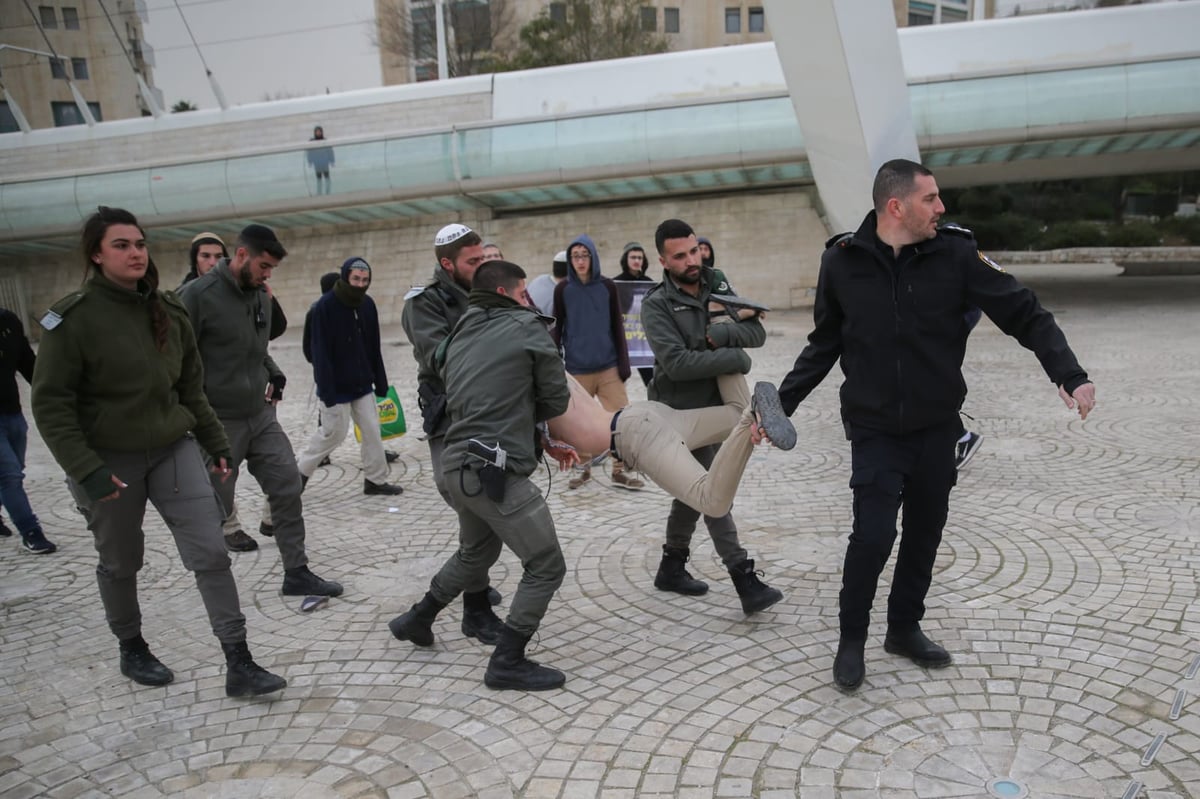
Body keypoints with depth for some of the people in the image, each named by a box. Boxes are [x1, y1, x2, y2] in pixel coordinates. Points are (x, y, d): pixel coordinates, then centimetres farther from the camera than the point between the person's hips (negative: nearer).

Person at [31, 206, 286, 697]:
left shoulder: (169, 311, 2)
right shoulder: (74, 317, -13)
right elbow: (51, 404, -12)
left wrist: (215, 444, 11)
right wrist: (85, 469, -19)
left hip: (174, 450, 4)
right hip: (108, 460, -3)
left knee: (211, 553, -4)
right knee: (120, 562, 14)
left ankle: (239, 665, 1)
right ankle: (132, 650, 39)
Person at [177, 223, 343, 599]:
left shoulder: (261, 295, 7)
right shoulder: (198, 295, -15)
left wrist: (273, 373, 6)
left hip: (261, 415, 7)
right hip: (219, 422, -6)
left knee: (288, 487, 4)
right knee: (216, 505, 7)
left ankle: (297, 573, 14)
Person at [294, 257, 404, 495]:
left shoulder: (367, 305, 2)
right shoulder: (324, 308, -16)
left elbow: (374, 349, 8)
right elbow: (320, 353, -18)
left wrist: (380, 381, 8)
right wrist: (327, 391, -20)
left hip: (362, 384, 6)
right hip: (336, 387, -6)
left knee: (372, 430, 6)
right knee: (334, 432, 3)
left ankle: (376, 479, 17)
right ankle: (300, 471, 22)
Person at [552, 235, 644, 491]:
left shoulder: (607, 286, 1)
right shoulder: (563, 289, -1)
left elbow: (618, 327, 5)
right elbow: (557, 329, 3)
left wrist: (624, 362, 0)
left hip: (608, 366, 1)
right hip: (577, 368, -1)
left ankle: (620, 470, 12)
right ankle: (583, 468, 24)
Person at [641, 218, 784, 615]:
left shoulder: (717, 288, 4)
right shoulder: (656, 305, -13)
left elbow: (757, 332, -4)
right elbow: (676, 362, -25)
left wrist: (720, 334, -23)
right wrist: (736, 359, -21)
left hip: (714, 406, 7)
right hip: (681, 412, -7)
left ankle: (672, 567, 31)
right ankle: (746, 580, -7)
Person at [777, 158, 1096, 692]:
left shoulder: (956, 253, -8)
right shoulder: (842, 261, -7)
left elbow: (1025, 314, -5)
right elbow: (823, 346, 4)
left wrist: (1070, 374, -18)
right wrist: (780, 404, 1)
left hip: (936, 428, 2)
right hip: (874, 430, -2)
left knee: (924, 533, 12)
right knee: (873, 534, -9)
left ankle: (905, 629, 33)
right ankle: (851, 639, 13)